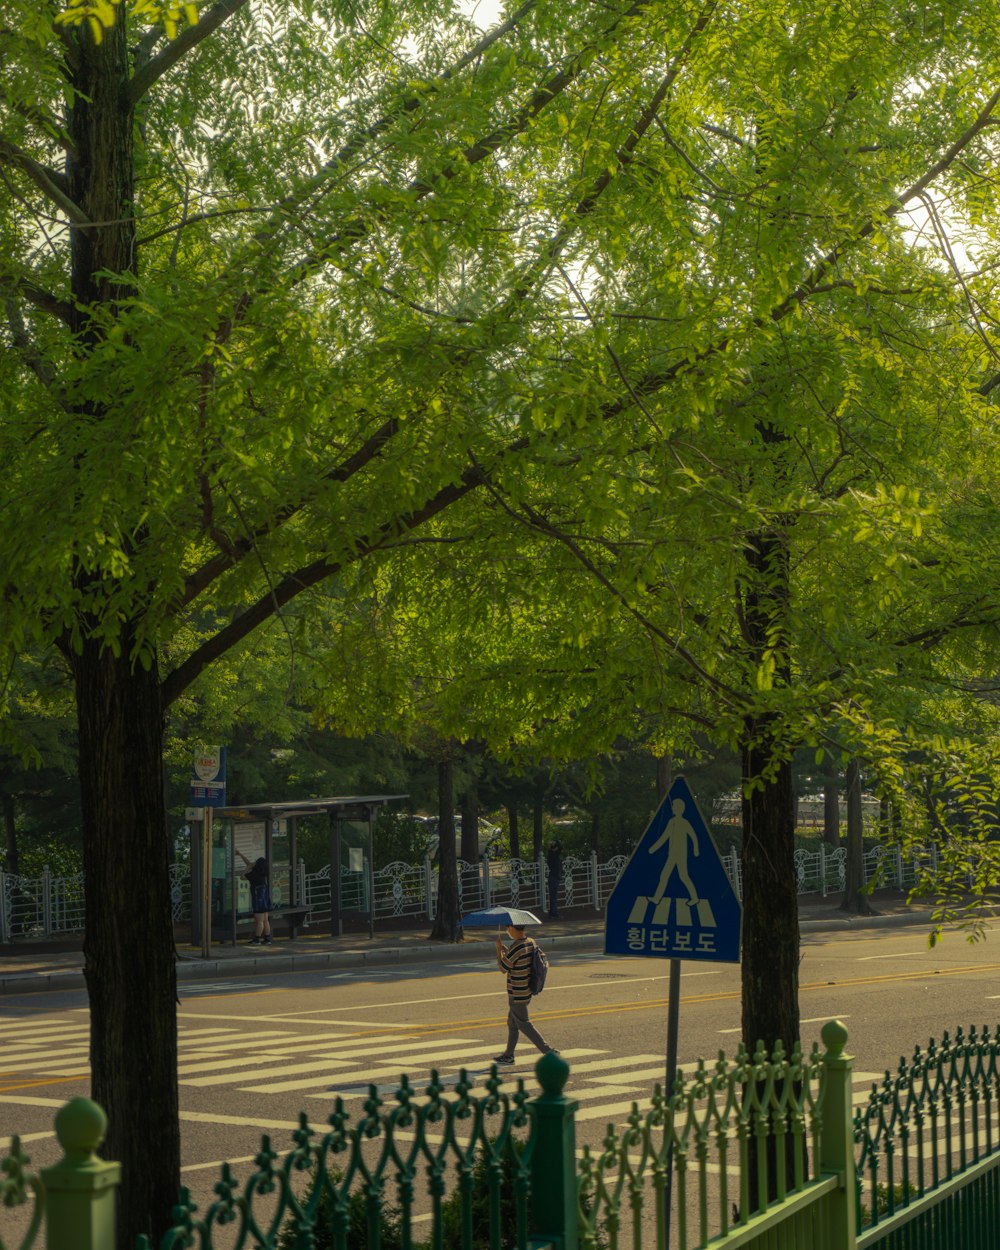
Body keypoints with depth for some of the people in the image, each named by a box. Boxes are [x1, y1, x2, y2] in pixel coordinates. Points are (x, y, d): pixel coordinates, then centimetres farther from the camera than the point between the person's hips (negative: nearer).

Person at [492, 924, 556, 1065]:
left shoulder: (516, 947, -24)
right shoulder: (530, 943, 2)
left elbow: (503, 968, -14)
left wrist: (499, 949, -4)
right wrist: (504, 948, 20)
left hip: (517, 994, -9)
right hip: (526, 990, 9)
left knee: (524, 1024, -1)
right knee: (512, 1023, 19)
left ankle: (549, 1052, -4)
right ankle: (508, 1055, 29)